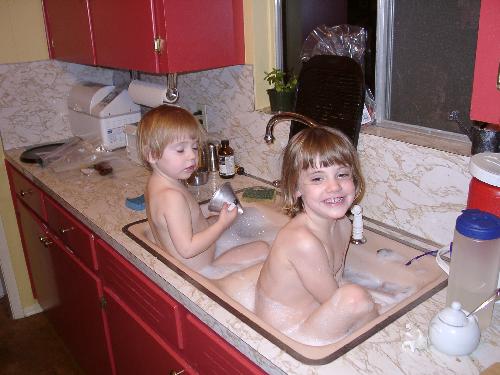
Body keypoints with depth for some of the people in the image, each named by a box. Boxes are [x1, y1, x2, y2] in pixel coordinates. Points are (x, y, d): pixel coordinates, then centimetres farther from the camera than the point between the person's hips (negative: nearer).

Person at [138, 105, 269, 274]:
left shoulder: (157, 183, 2)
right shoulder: (172, 197, -30)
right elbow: (187, 249, -31)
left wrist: (213, 222, 0)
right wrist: (222, 224, -21)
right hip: (198, 272, -10)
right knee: (263, 250, -7)